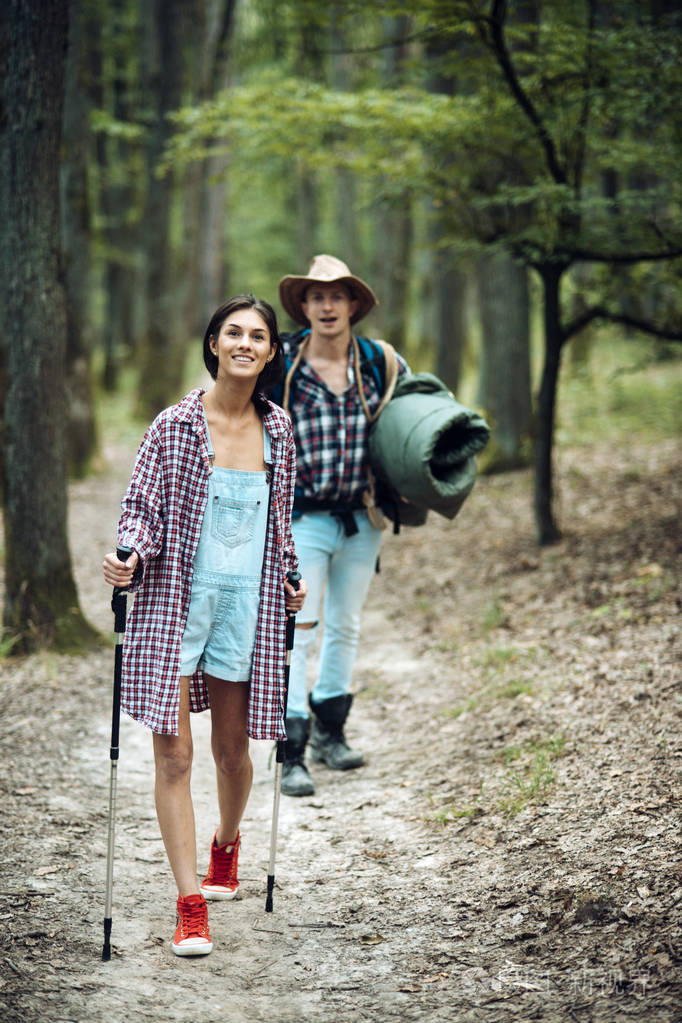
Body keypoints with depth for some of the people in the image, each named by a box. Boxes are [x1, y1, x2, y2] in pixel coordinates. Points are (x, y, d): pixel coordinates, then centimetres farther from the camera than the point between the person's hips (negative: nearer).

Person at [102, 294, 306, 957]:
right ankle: (190, 903, 0)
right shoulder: (176, 425, -5)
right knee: (173, 753, -6)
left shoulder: (277, 429, 7)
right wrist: (130, 558, -20)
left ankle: (226, 843, 44)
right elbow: (141, 506, -3)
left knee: (233, 748, 13)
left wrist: (289, 580, 15)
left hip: (246, 603, 3)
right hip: (175, 602, -3)